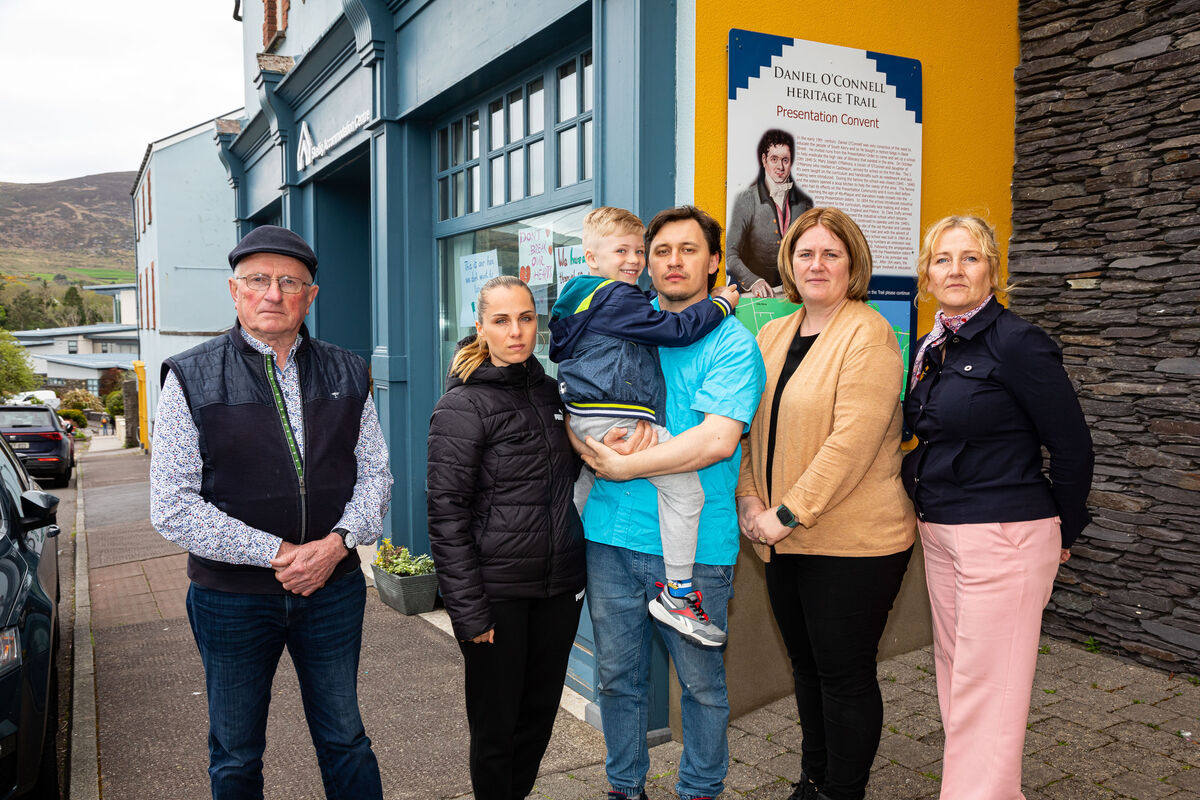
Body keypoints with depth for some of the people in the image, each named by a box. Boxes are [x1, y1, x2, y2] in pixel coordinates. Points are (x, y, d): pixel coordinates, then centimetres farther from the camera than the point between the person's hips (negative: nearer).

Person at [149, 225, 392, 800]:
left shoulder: (347, 375, 3)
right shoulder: (192, 379, -6)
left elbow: (374, 472, 5)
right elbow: (172, 506, -11)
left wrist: (338, 542, -13)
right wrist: (276, 553, -17)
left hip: (334, 588, 2)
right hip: (231, 597, -2)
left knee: (345, 742, 16)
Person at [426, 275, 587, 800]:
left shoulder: (549, 391, 8)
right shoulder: (463, 406, -11)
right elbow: (446, 515, -14)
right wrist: (468, 610, -17)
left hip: (559, 586, 6)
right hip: (497, 593, -6)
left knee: (540, 713, 17)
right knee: (496, 722, 9)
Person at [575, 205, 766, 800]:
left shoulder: (731, 342, -5)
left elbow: (717, 439, -18)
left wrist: (624, 466, -15)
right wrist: (592, 443, -11)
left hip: (693, 544, -4)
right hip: (612, 534, 4)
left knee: (701, 682, 11)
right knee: (617, 677, 15)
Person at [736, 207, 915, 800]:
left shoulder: (868, 334, -12)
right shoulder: (773, 336, 11)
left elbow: (852, 440, -21)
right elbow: (751, 424, 12)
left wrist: (788, 515, -20)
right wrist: (749, 500, -2)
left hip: (852, 540, -7)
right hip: (785, 539, 7)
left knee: (845, 674, 5)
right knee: (806, 665, 19)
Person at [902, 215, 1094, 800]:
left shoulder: (1017, 343, -12)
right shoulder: (931, 349, 10)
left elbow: (1072, 447, -8)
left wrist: (1062, 532, 1)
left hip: (1003, 536, -8)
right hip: (940, 532, 8)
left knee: (985, 687, -2)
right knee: (953, 671, 15)